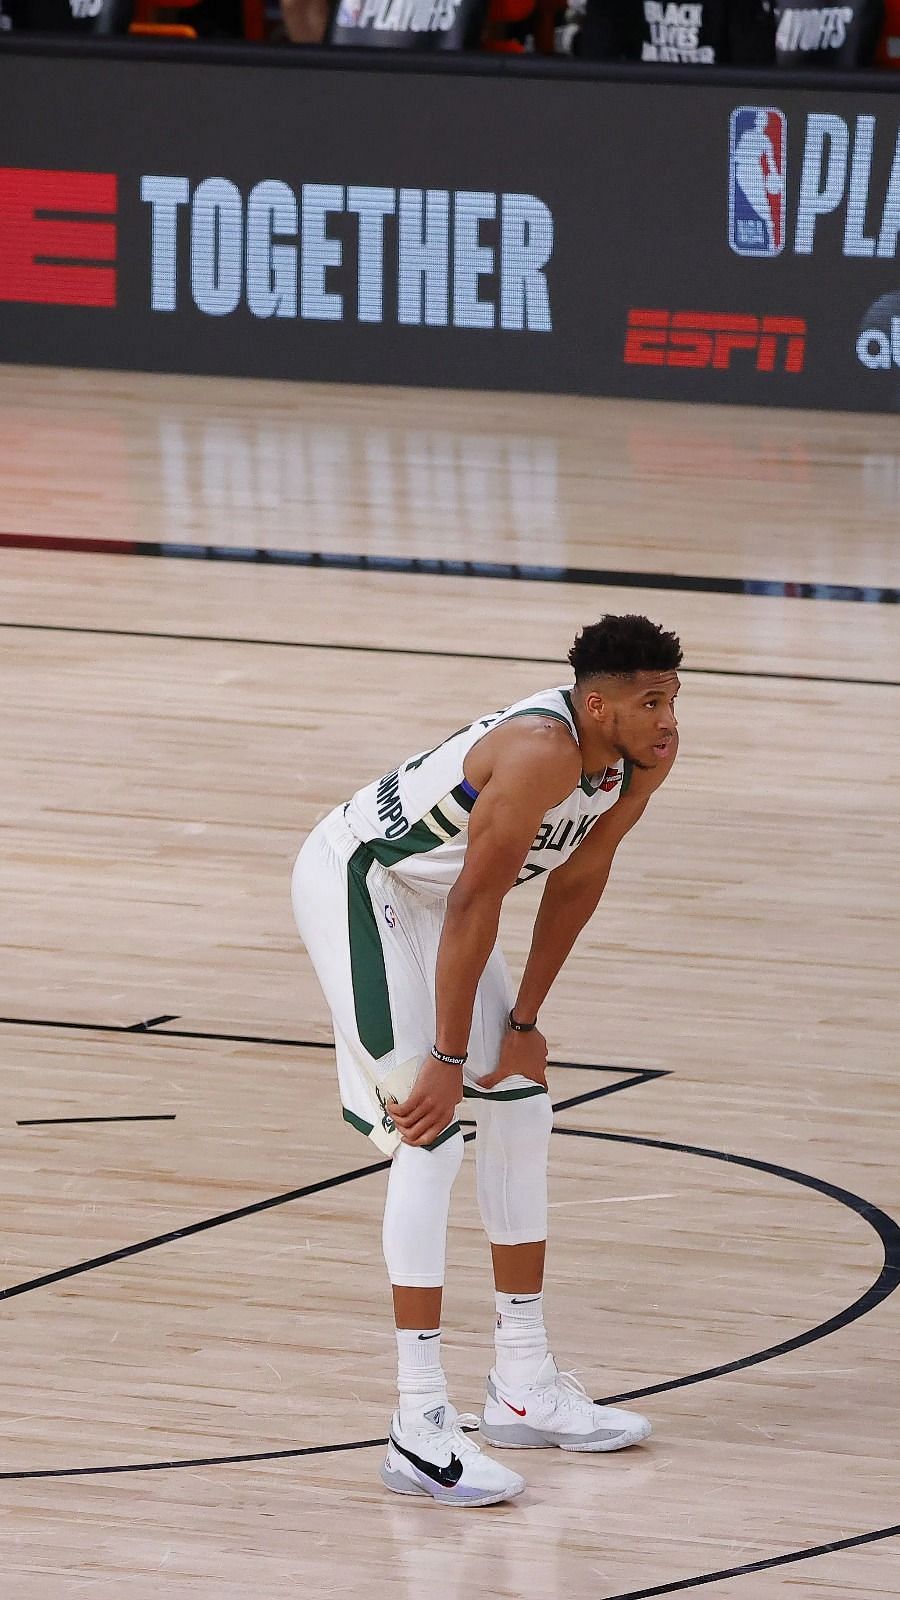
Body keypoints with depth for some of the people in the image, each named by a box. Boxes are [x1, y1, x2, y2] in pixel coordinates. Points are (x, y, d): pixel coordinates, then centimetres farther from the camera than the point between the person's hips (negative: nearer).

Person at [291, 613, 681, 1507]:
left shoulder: (646, 756, -8)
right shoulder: (541, 752, -34)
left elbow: (578, 877, 3)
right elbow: (475, 903, -30)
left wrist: (524, 1022, 3)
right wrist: (448, 1058, -26)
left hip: (423, 890, 10)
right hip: (353, 882, -10)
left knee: (520, 1109, 12)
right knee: (428, 1132, -17)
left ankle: (524, 1390, 21)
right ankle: (420, 1429, -18)